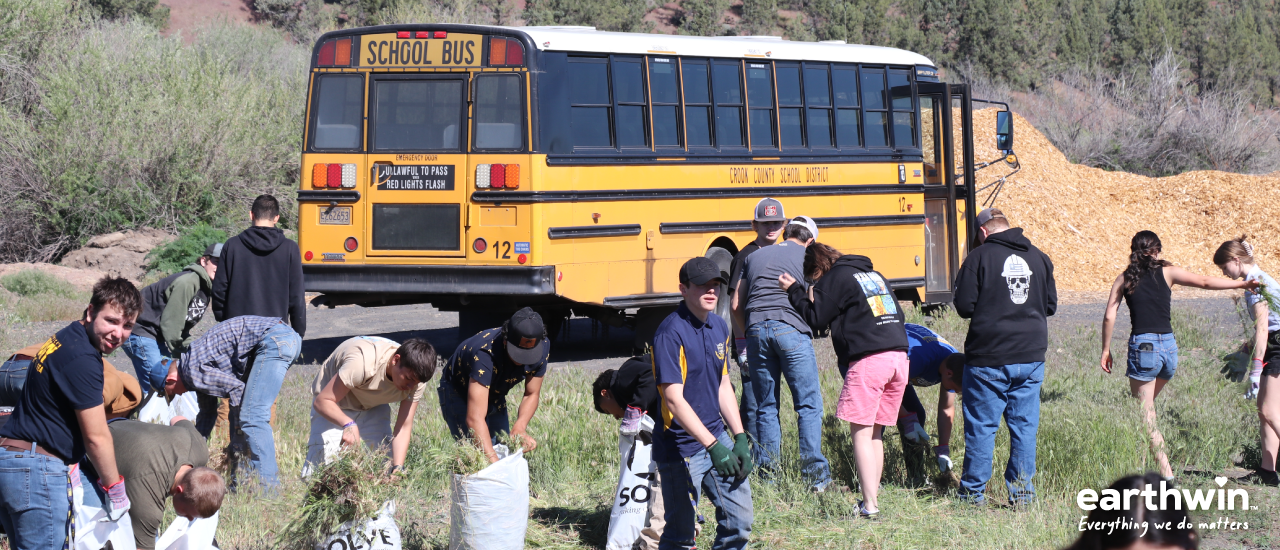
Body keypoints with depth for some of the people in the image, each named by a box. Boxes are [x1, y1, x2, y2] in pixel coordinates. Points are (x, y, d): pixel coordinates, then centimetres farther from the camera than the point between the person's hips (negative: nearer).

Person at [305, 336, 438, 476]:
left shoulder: (415, 378, -23)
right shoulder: (363, 364, -40)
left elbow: (404, 428, -20)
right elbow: (321, 401, -35)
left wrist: (397, 469, -33)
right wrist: (348, 424, -53)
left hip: (374, 407, 4)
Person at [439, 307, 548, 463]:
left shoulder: (542, 348, -26)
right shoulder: (485, 354, -44)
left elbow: (532, 394, -10)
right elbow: (474, 419, -49)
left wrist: (519, 428, -30)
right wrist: (493, 460, -58)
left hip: (495, 395, 5)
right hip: (459, 393, -5)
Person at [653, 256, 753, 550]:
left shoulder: (720, 327, 8)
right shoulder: (671, 333, -18)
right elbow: (674, 400, -23)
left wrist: (740, 438, 7)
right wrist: (712, 446, -28)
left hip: (717, 436, 8)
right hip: (682, 447, -7)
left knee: (740, 520, 6)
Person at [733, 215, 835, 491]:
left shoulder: (756, 256, 24)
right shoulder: (807, 256, 12)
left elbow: (737, 306, 21)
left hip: (756, 329, 4)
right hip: (792, 329, -4)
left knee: (766, 407, 10)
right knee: (809, 405, -1)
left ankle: (767, 476, 8)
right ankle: (816, 476, -6)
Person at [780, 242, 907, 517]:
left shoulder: (835, 278, 2)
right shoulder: (873, 274, 24)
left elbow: (816, 317, 0)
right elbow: (897, 315, 25)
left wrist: (793, 290, 12)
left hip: (868, 360, -8)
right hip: (899, 355, 8)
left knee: (861, 432, -5)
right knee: (875, 433, 14)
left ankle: (870, 505, -12)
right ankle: (873, 495, 15)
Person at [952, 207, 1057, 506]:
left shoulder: (979, 257, -8)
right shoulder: (1039, 257, 6)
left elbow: (965, 307, -10)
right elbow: (1051, 306, 11)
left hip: (989, 359, -4)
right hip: (1031, 357, 4)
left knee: (981, 425, 5)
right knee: (1025, 426, 9)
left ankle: (973, 491, 10)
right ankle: (1022, 490, 9)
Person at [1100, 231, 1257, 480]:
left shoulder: (1124, 279, 4)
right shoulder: (1167, 272, 4)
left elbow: (1109, 317, -1)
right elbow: (1205, 282, 0)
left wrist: (1106, 350, 9)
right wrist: (1242, 284, 6)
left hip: (1142, 346, -3)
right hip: (1169, 346, 3)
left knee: (1146, 416, 1)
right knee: (1146, 403, 23)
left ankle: (1166, 472, -8)